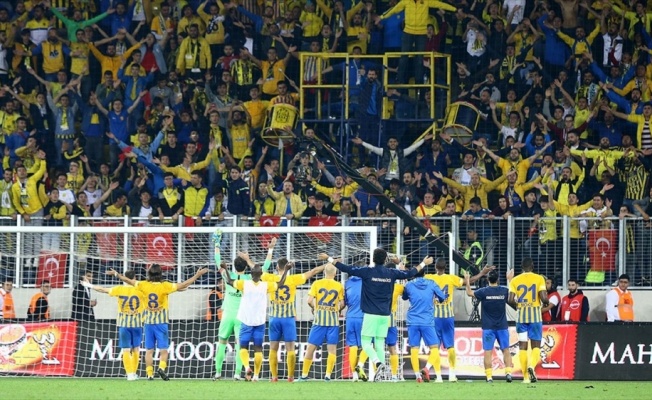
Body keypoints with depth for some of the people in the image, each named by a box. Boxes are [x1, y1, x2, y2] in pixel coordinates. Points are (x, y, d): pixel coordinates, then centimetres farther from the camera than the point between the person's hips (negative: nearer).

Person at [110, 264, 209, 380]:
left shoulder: (144, 285, -3)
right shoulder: (165, 286, -11)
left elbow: (129, 281, 8)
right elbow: (183, 285, -11)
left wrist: (116, 274, 24)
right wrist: (197, 275, -4)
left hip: (148, 322, 3)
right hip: (161, 322, -3)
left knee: (149, 350, 7)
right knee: (163, 350, 1)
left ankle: (150, 374, 3)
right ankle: (162, 367, -22)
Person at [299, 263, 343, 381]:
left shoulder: (317, 284, 1)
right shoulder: (339, 286, 2)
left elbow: (310, 301, -6)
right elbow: (342, 304, 0)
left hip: (319, 319, 0)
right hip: (333, 320, 0)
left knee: (311, 347, 5)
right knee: (332, 348, 2)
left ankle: (304, 375, 6)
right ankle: (328, 375, -6)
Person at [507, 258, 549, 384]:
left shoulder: (515, 280, 3)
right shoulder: (539, 279, -2)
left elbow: (511, 300, -4)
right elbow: (544, 298, -10)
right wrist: (546, 304, 12)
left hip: (521, 315, 2)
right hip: (535, 314, -2)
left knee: (522, 345, 7)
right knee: (536, 345, 6)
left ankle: (526, 376, 3)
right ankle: (531, 365, -23)